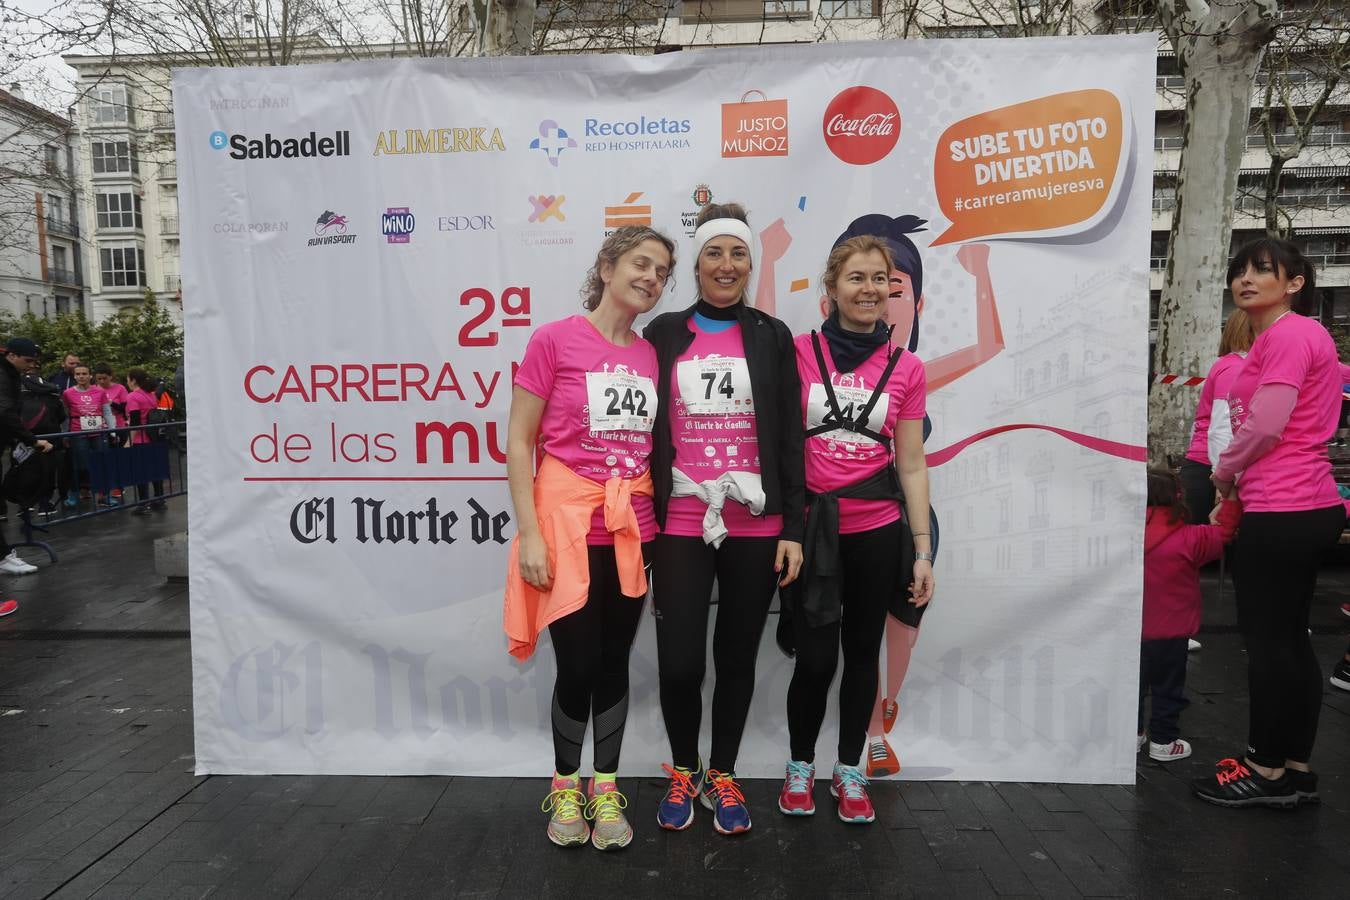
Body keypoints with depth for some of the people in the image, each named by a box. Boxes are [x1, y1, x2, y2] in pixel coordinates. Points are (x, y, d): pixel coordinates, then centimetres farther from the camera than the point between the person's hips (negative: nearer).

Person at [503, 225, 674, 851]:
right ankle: (565, 787, 28)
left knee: (614, 663, 12)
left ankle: (606, 790, 30)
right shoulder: (554, 340, -7)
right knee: (577, 666, 3)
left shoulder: (652, 356, 6)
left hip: (632, 530, 4)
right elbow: (518, 443, -8)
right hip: (567, 524, -4)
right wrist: (529, 533, -13)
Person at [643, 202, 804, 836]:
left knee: (737, 657, 10)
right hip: (681, 524, 0)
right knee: (678, 662, -1)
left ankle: (723, 776, 31)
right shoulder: (663, 334, 5)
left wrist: (793, 529, -2)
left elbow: (790, 439, 4)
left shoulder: (772, 337, 6)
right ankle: (683, 772, 27)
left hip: (755, 526, 1)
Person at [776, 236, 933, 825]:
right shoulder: (797, 352, -3)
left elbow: (911, 466, 3)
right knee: (814, 659, 3)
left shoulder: (906, 368, 2)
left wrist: (923, 550, 1)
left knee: (862, 652, 12)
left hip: (877, 532, 2)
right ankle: (800, 766, 28)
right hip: (811, 530, -2)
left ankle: (849, 771, 31)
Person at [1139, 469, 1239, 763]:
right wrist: (1231, 497, -6)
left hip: (1133, 630, 4)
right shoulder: (1187, 539, -19)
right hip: (1169, 633, -4)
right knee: (1168, 688, 11)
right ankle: (1163, 741, 20)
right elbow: (1223, 532, -10)